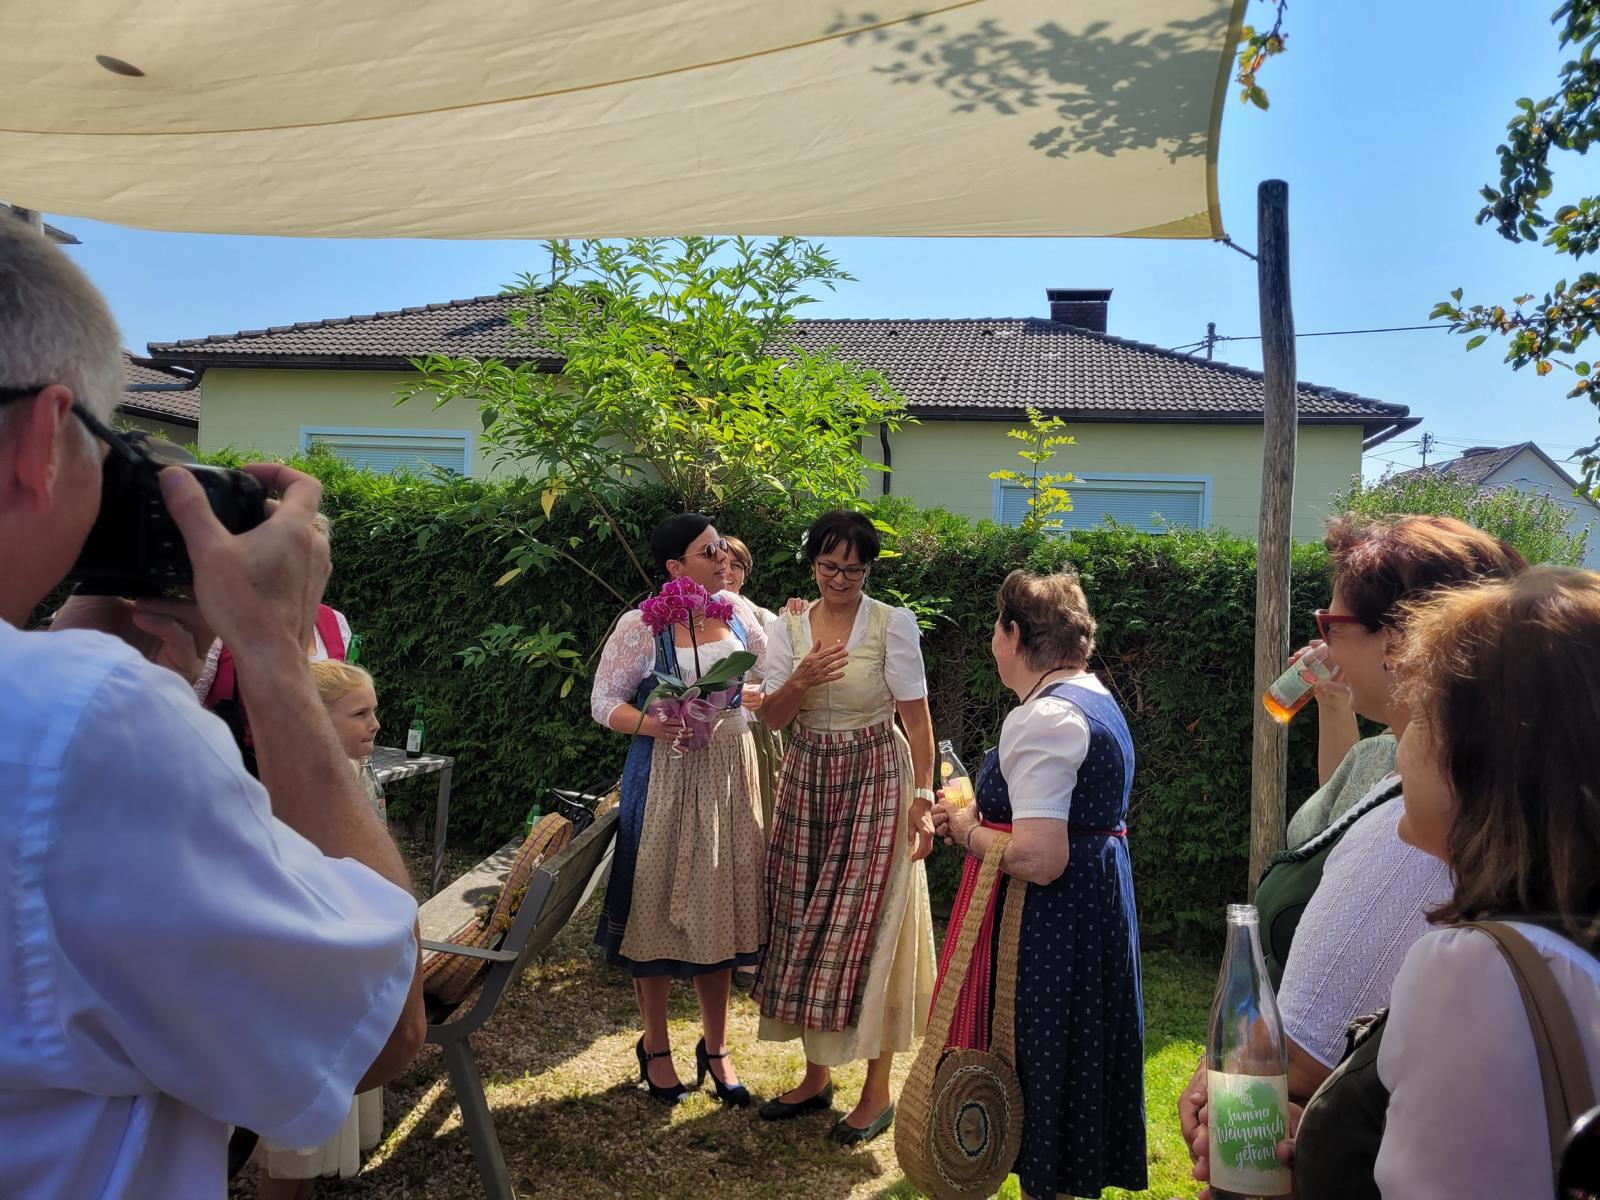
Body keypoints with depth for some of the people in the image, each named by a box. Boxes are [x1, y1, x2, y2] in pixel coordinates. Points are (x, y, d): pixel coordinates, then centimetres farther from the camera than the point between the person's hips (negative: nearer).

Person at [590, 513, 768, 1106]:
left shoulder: (739, 613, 5)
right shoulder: (641, 626, -8)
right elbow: (605, 701, -6)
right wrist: (648, 724, -23)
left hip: (728, 774, 4)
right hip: (665, 776, -4)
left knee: (719, 906, 11)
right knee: (659, 905, 5)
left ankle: (715, 1047, 28)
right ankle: (655, 1046, 27)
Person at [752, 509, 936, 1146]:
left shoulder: (893, 624, -7)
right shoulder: (789, 628, 5)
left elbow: (916, 717, -7)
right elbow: (772, 717, 2)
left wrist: (923, 797, -11)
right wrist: (800, 681, -18)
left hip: (875, 783, -4)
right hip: (806, 784, 5)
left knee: (867, 930, -2)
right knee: (805, 925, 9)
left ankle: (877, 1091, 12)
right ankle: (817, 1074, 26)